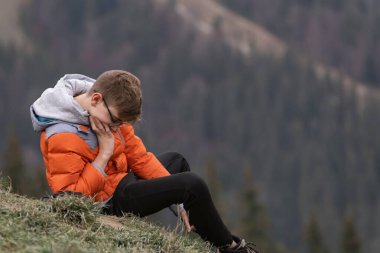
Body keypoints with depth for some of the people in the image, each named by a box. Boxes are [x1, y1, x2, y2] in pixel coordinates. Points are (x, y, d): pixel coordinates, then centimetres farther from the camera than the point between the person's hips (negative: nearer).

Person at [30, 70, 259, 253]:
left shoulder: (111, 110, -4)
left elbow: (139, 157, 0)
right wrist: (104, 154, -29)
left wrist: (180, 199, -4)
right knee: (193, 185, -17)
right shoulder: (63, 137, -30)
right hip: (109, 201, -10)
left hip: (123, 177, 10)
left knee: (176, 161, 31)